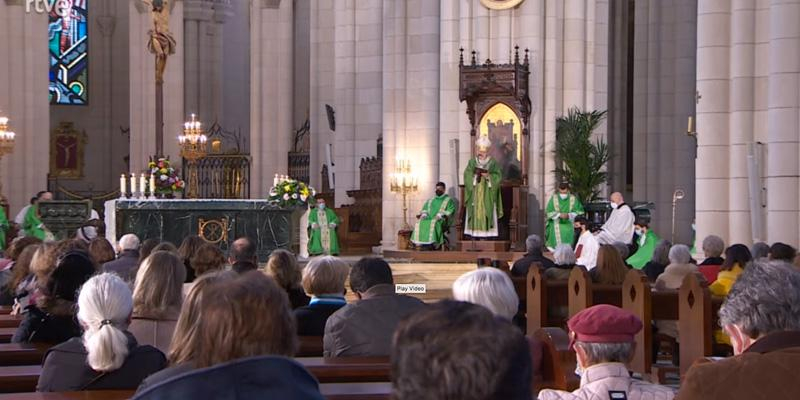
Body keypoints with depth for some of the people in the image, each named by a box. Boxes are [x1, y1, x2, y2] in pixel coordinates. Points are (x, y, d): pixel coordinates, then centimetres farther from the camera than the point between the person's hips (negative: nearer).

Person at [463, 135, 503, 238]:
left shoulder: (493, 163, 6)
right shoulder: (472, 162, 11)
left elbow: (498, 176, -1)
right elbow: (467, 174, 1)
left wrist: (488, 176, -16)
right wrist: (475, 175, -15)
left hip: (487, 193, -1)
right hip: (474, 192, 1)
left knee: (486, 213, -7)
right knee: (475, 213, -4)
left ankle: (486, 233, -7)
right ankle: (474, 234, -4)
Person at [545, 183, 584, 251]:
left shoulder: (573, 199, 3)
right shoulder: (554, 198, 2)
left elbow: (579, 212, -1)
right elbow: (549, 212, -3)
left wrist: (569, 215, -18)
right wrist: (559, 215, -18)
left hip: (569, 227, 0)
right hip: (557, 227, 0)